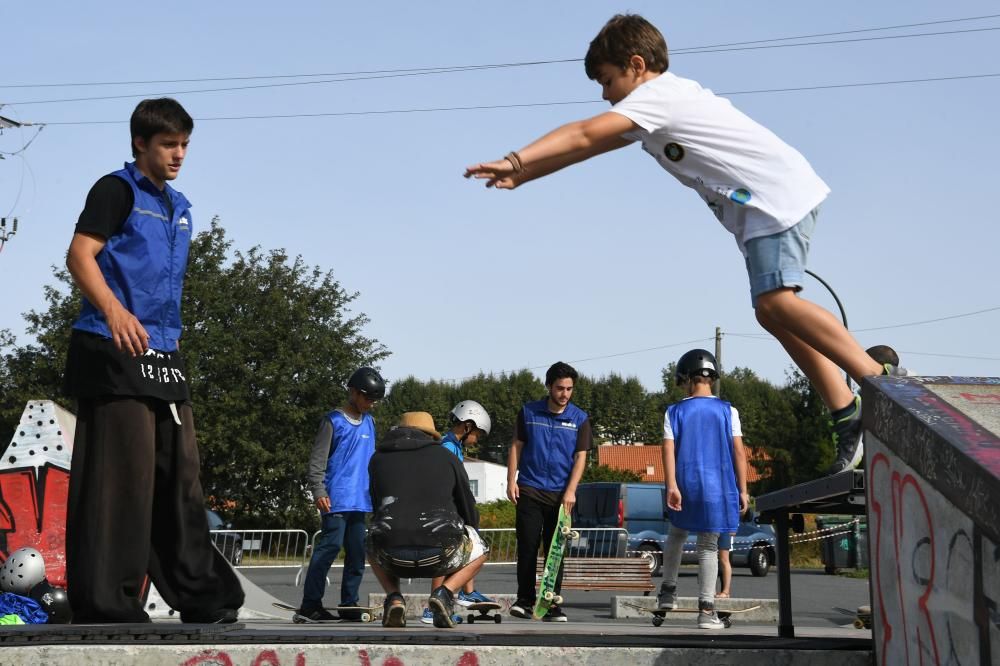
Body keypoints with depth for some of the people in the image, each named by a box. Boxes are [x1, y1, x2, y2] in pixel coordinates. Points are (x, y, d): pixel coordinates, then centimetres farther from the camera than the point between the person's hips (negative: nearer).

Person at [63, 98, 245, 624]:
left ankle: (201, 595, 17)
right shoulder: (117, 189, -3)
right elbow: (80, 255, -14)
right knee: (123, 473, -11)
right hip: (114, 352, -8)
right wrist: (113, 311, -30)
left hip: (162, 357, 8)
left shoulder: (179, 207, 21)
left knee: (180, 473, 10)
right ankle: (106, 604, -7)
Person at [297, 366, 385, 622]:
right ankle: (310, 604, -12)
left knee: (357, 553, 8)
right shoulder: (333, 421, -3)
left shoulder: (369, 422, 18)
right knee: (330, 546, -13)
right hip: (336, 499, -7)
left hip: (361, 501, 8)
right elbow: (317, 460, -6)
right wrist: (318, 491, -15)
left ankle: (349, 605, 15)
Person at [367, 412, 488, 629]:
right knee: (479, 552, 31)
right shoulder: (445, 456, 15)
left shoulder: (378, 459, 19)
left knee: (374, 548, 38)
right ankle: (445, 593, 2)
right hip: (440, 553, -1)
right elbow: (469, 508, 22)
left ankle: (393, 597, 9)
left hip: (393, 556, 1)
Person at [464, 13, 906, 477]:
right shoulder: (651, 115, 23)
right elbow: (591, 146, 25)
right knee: (775, 311, 5)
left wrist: (515, 161, -15)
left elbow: (585, 135, -15)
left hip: (779, 195, -10)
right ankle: (849, 417, 3)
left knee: (775, 303, -25)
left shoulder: (658, 95, -7)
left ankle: (882, 382, -30)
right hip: (758, 212, 10)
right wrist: (521, 177, 22)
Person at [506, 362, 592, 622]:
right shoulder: (529, 412, 6)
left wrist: (570, 491, -9)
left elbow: (580, 457, 1)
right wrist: (511, 481, 0)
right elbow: (516, 447, 9)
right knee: (527, 547, -3)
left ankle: (552, 605, 6)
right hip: (529, 490, 0)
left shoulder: (579, 419, 5)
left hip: (561, 494, 0)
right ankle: (525, 600, 5)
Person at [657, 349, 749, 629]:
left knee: (677, 533, 25)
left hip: (685, 484, 1)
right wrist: (742, 490, 2)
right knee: (708, 545, 3)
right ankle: (707, 609, -3)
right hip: (717, 486, -1)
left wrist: (672, 486, -13)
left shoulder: (675, 412, 1)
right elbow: (739, 452, -2)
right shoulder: (728, 411, 0)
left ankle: (668, 590, 28)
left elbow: (669, 449, -9)